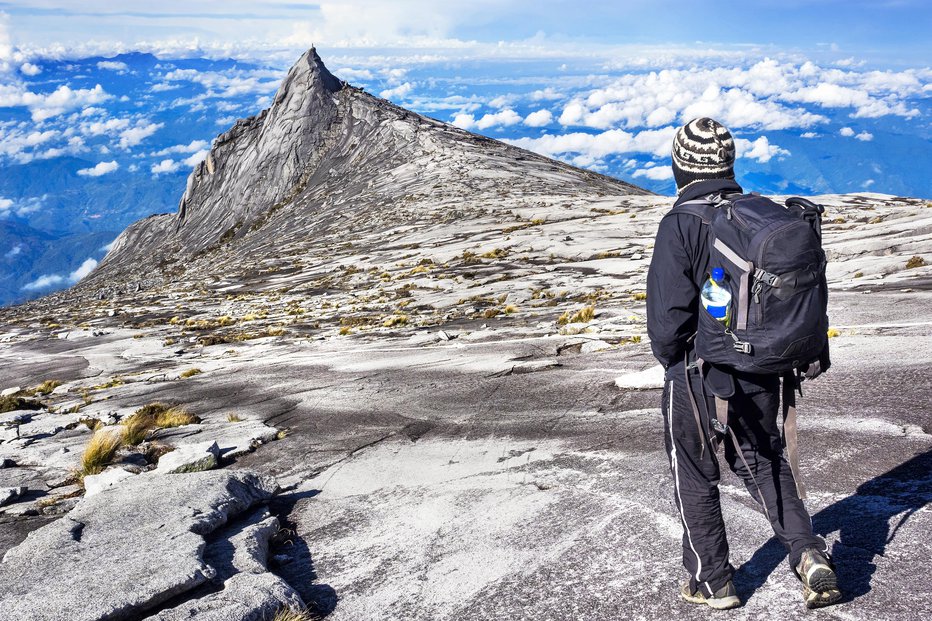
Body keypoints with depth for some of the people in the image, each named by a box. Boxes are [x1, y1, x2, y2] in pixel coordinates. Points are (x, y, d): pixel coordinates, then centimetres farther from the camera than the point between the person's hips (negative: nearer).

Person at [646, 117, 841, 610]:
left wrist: (667, 355, 0)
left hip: (699, 375, -5)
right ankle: (808, 554, 13)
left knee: (695, 478, 13)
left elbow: (668, 310, -19)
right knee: (765, 462, 25)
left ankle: (713, 582, 25)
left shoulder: (680, 225, -17)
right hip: (761, 371, 5)